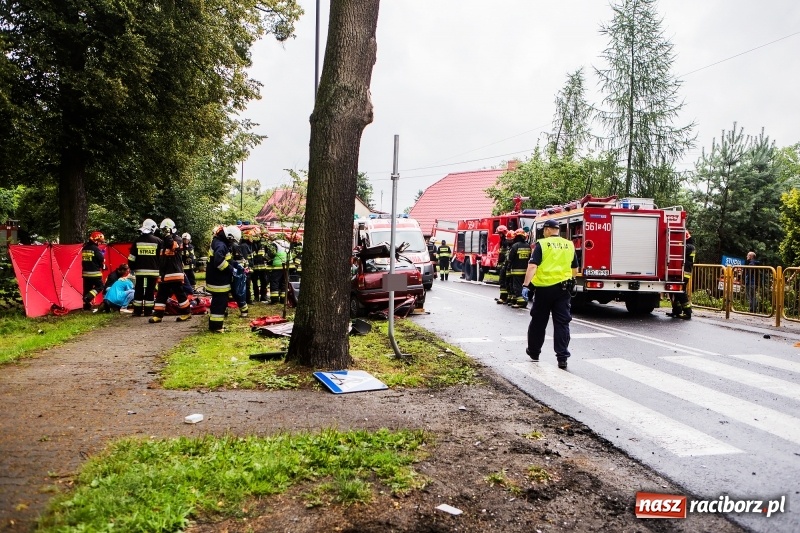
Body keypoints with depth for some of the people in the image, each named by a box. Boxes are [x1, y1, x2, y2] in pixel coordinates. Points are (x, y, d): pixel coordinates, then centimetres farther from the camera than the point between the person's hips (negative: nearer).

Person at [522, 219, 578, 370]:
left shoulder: (541, 244, -6)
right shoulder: (569, 245, 9)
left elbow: (532, 266, -17)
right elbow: (575, 269, 18)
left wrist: (526, 285, -18)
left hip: (544, 288, -3)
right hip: (563, 289, 3)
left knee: (538, 322, 11)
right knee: (562, 322, 3)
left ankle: (534, 352, 26)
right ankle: (562, 357, -3)